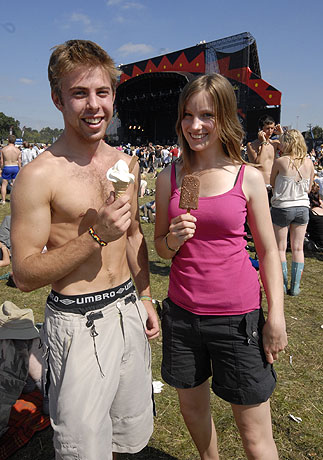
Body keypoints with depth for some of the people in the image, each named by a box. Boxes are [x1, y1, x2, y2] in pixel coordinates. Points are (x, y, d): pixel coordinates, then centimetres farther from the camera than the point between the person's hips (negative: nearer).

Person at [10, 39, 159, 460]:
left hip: (128, 310, 6)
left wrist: (145, 296, 15)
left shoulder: (127, 165, 4)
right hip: (78, 322, -5)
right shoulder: (39, 175, -15)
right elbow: (25, 274, -14)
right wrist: (96, 237, -24)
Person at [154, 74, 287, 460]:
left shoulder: (249, 177, -4)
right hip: (182, 312, 3)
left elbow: (268, 250, 1)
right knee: (192, 408, 22)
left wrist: (276, 316, -4)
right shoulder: (169, 178, 1)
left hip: (237, 317, -2)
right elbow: (160, 247, 9)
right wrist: (174, 240, -14)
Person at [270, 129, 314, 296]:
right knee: (298, 248, 10)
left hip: (282, 207, -4)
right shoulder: (309, 163, 0)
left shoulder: (280, 161, -12)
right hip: (302, 208, 4)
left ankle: (282, 285, 14)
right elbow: (309, 188, 9)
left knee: (280, 248, 8)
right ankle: (295, 286, 16)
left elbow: (272, 183, 1)